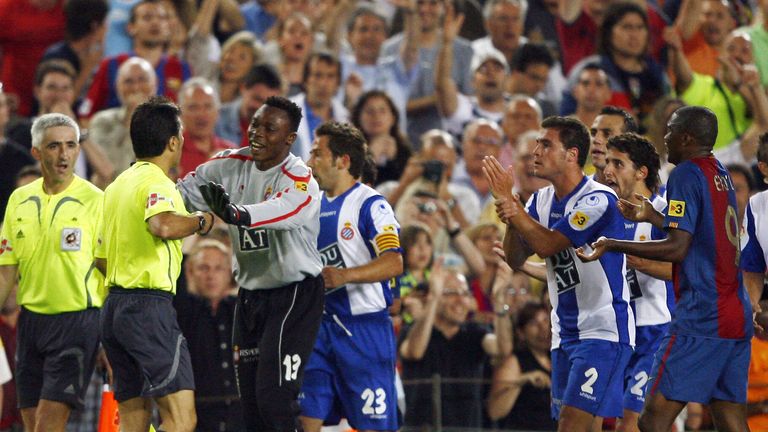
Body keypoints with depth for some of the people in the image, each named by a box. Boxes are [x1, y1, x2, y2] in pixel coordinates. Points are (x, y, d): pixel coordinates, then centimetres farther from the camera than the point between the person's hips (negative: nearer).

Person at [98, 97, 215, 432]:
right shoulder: (156, 182, -10)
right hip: (150, 307, -9)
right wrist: (200, 221, -15)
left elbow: (102, 258, 23)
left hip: (115, 305, 9)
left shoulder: (118, 185, 17)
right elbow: (162, 225, -33)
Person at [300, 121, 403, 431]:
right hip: (321, 324, 7)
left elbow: (394, 263, -22)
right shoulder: (315, 205, 15)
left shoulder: (370, 205, -9)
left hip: (364, 327, -7)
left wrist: (345, 275, -34)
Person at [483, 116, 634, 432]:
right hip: (565, 332, 9)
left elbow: (547, 245, -22)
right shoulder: (542, 200, 9)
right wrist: (511, 221, -12)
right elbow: (516, 260, 7)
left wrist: (510, 202, -17)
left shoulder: (598, 200, -16)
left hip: (603, 330, -9)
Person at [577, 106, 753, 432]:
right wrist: (653, 217, 37)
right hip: (737, 316, 9)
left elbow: (677, 248, -16)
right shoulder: (721, 174, 17)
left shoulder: (686, 174, -9)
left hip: (700, 318, -9)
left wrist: (612, 245, -10)